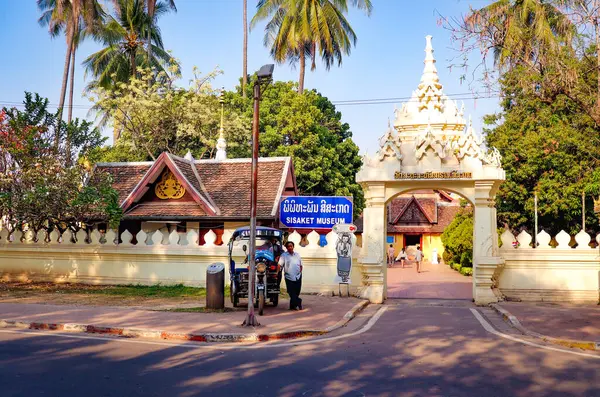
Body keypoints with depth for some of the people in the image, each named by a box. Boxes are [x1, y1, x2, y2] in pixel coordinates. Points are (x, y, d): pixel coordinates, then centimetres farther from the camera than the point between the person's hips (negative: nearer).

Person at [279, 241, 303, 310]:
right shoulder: (284, 255, 0)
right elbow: (279, 264, -9)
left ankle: (292, 305, 17)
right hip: (289, 277, -4)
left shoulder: (297, 255, 13)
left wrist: (300, 272, 6)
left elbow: (301, 265, 18)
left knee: (296, 293, 6)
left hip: (298, 277, 4)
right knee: (291, 293, -10)